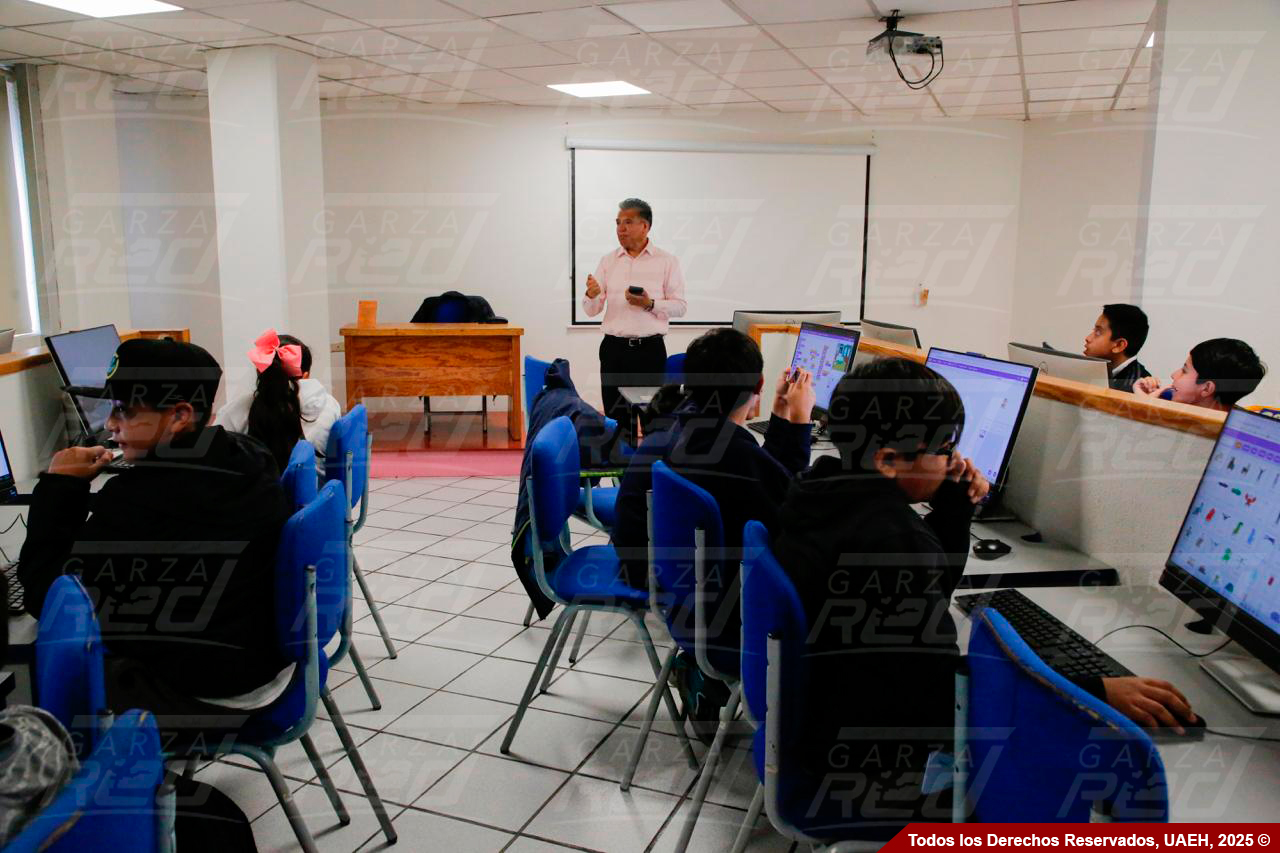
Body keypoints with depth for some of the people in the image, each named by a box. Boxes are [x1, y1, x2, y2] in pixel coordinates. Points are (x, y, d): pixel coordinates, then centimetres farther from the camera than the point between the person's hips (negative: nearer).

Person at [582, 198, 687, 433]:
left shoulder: (667, 261, 0)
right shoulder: (608, 261, 7)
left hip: (650, 349, -2)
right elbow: (592, 311, 4)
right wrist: (591, 295, -19)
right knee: (615, 417, 5)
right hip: (614, 348, 2)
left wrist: (650, 304, -19)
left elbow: (679, 307, -2)